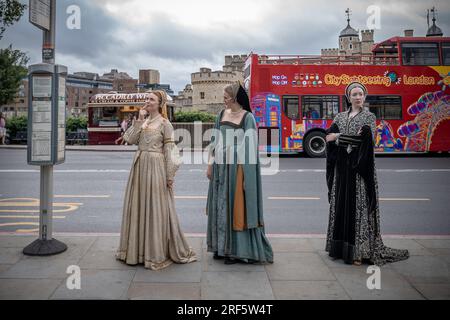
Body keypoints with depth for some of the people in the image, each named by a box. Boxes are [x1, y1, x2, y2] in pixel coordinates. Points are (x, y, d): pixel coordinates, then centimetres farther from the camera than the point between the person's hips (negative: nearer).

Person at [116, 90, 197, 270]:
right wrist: (139, 120, -4)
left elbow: (169, 150, -8)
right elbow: (130, 140, 2)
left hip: (155, 167, -6)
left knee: (156, 208, -1)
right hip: (140, 166, 6)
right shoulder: (142, 122, 13)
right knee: (138, 206, 10)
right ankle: (137, 248, 24)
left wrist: (169, 176, -12)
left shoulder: (164, 123, -4)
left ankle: (157, 251, 11)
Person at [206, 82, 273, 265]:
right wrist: (211, 164, 10)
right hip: (221, 166, 6)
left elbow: (249, 145, -11)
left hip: (237, 167, -6)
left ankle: (237, 250, 8)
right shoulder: (222, 115, 11)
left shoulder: (247, 117, -7)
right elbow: (215, 141, 14)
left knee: (236, 206, -1)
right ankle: (222, 246, 21)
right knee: (220, 205, 10)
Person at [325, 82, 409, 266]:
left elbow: (365, 139, -14)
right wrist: (353, 138, -14)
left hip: (359, 167, -4)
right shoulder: (340, 117, 13)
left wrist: (339, 137, -12)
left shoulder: (369, 116, 2)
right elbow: (329, 136, -2)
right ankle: (341, 246, 16)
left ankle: (359, 250, 0)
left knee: (359, 206, -5)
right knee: (341, 204, 7)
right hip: (342, 167, 4)